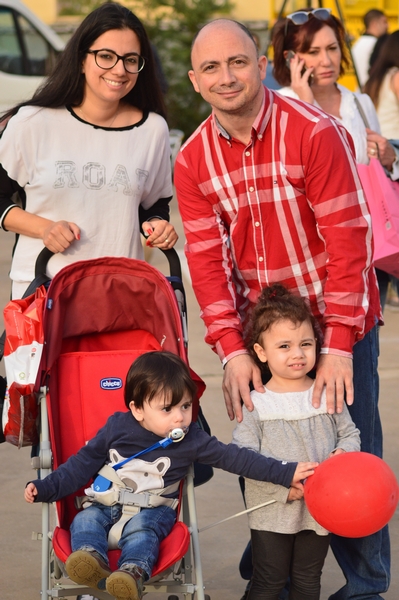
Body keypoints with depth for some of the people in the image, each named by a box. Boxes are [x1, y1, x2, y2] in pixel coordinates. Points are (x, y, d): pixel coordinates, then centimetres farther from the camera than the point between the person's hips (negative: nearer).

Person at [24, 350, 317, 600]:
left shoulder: (192, 440, -4)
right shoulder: (117, 428, -3)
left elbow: (233, 456, -5)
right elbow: (83, 464, 6)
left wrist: (286, 473, -10)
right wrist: (45, 488, 1)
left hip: (153, 509, -2)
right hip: (108, 504, 2)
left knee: (140, 528, -32)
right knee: (86, 519, -24)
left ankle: (133, 572, -54)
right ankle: (92, 559, -49)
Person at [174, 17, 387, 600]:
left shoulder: (316, 132, -16)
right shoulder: (192, 161, -1)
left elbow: (348, 241, -17)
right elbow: (208, 259, -2)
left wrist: (338, 344, -21)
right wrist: (231, 350, -14)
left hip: (339, 326, -4)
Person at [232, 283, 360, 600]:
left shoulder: (328, 396, 0)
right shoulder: (256, 404, -9)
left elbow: (350, 434, 9)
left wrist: (343, 453, -14)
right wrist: (284, 486, -21)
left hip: (320, 510, 3)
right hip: (273, 512, -3)